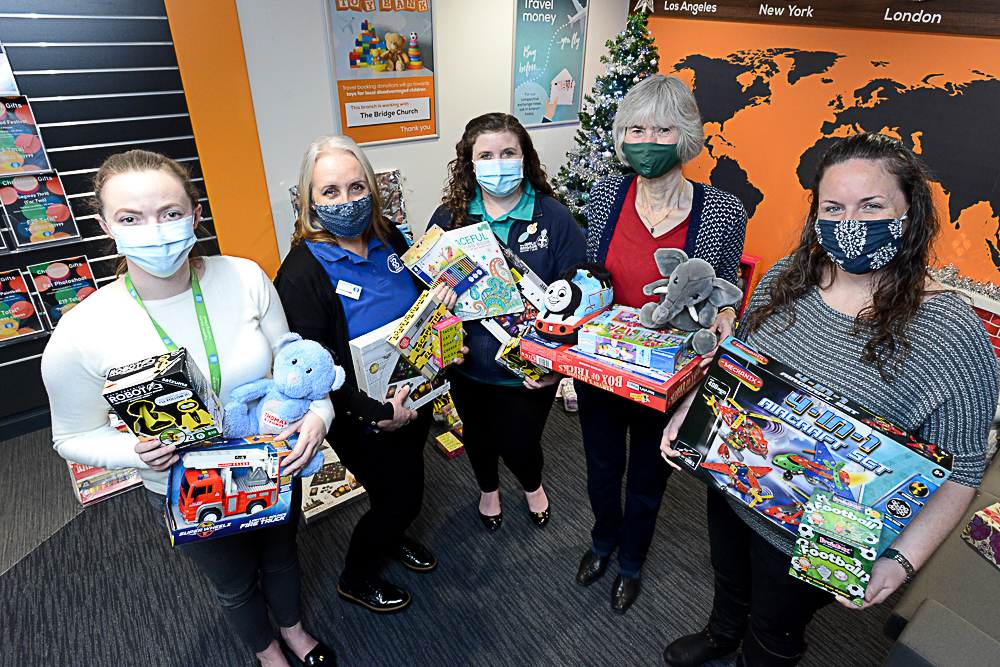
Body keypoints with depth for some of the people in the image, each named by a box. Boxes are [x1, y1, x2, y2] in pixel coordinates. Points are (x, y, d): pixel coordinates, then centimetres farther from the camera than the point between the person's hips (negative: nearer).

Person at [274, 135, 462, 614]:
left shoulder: (388, 239, -3)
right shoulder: (302, 273, -24)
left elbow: (417, 299, 15)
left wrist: (440, 297, -7)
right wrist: (375, 412, -28)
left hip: (413, 402, 7)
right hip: (364, 418, -6)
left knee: (403, 485, 27)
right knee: (400, 500, 12)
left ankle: (390, 537, 60)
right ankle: (355, 580, 42)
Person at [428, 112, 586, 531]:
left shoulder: (554, 218, -11)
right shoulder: (449, 217, -4)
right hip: (469, 363, 3)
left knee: (519, 444, 12)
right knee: (478, 434, 24)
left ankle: (533, 486, 52)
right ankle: (488, 488, 59)